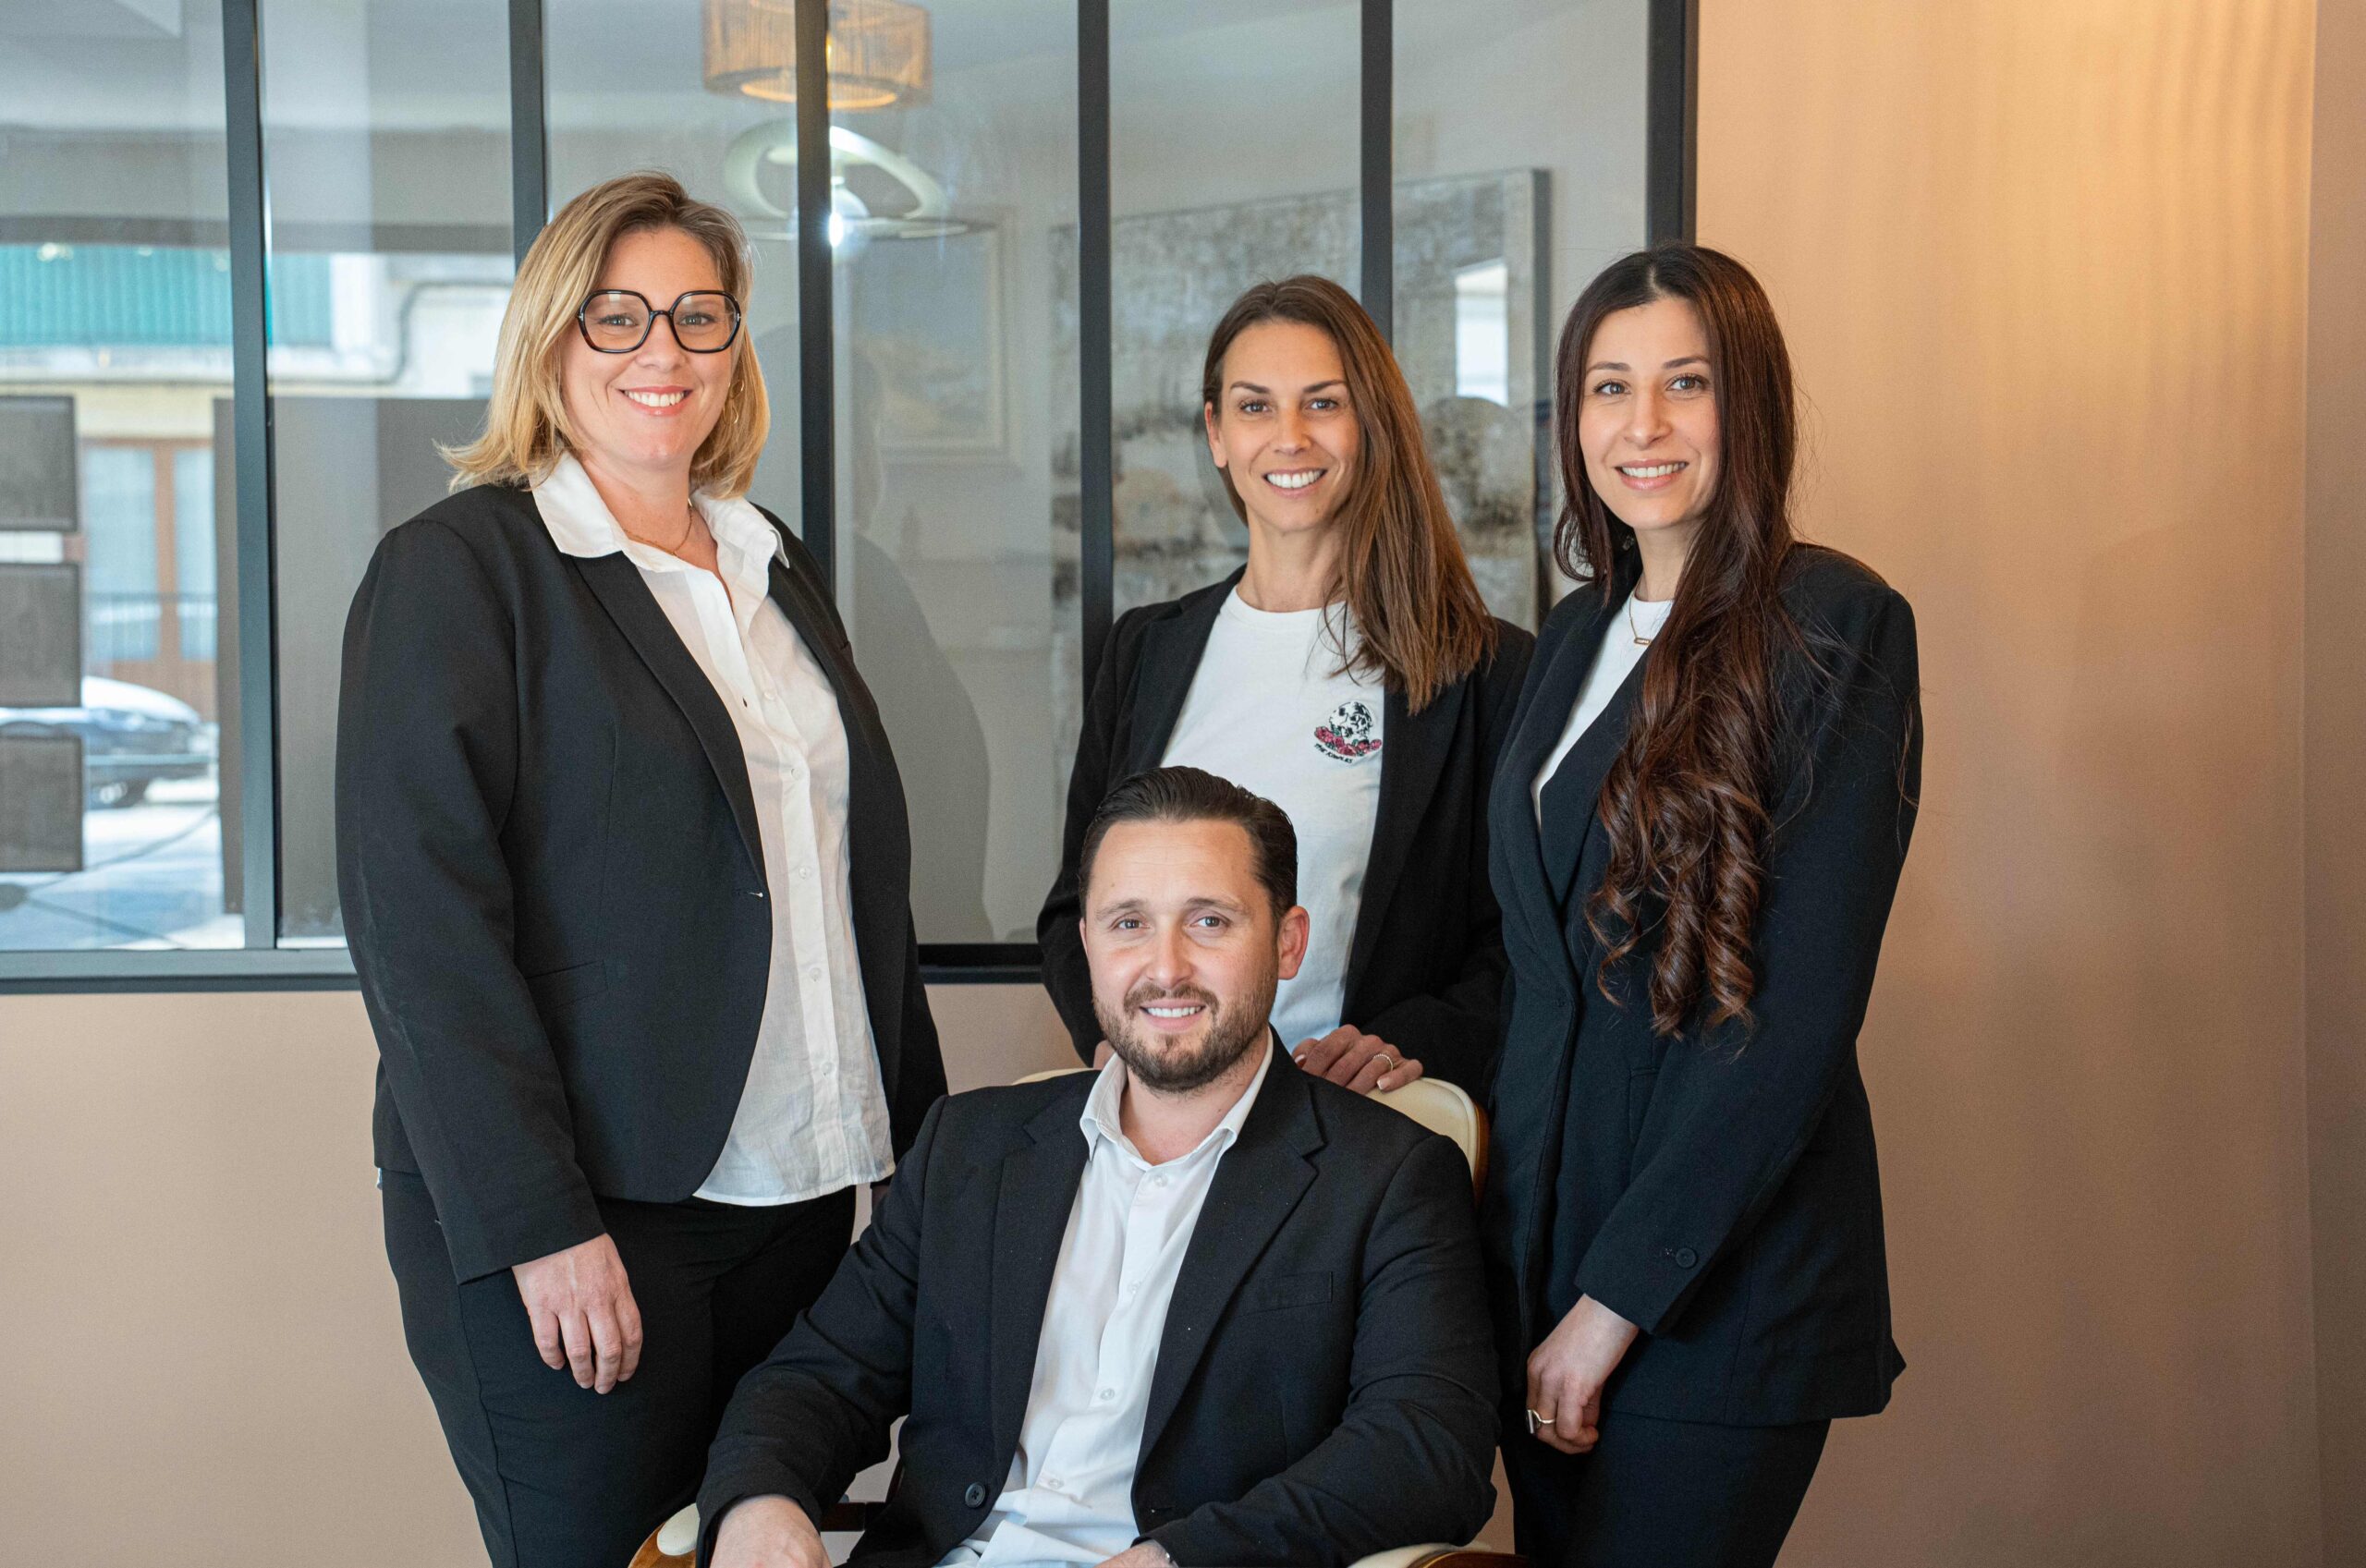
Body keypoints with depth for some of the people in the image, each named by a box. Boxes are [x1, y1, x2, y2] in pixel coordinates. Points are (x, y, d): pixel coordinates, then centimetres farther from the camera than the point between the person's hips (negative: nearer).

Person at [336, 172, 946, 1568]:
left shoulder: (777, 568, 14)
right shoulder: (454, 571, -6)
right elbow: (424, 925, -13)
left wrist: (926, 1142, 12)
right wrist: (538, 1228, -19)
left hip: (800, 1191, 6)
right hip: (572, 1209, -6)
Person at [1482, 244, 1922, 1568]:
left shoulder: (1835, 624, -10)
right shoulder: (1580, 634, 11)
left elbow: (1803, 1008, -15)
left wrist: (1620, 1297, -15)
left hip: (1723, 1286, -6)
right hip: (1538, 1237, 6)